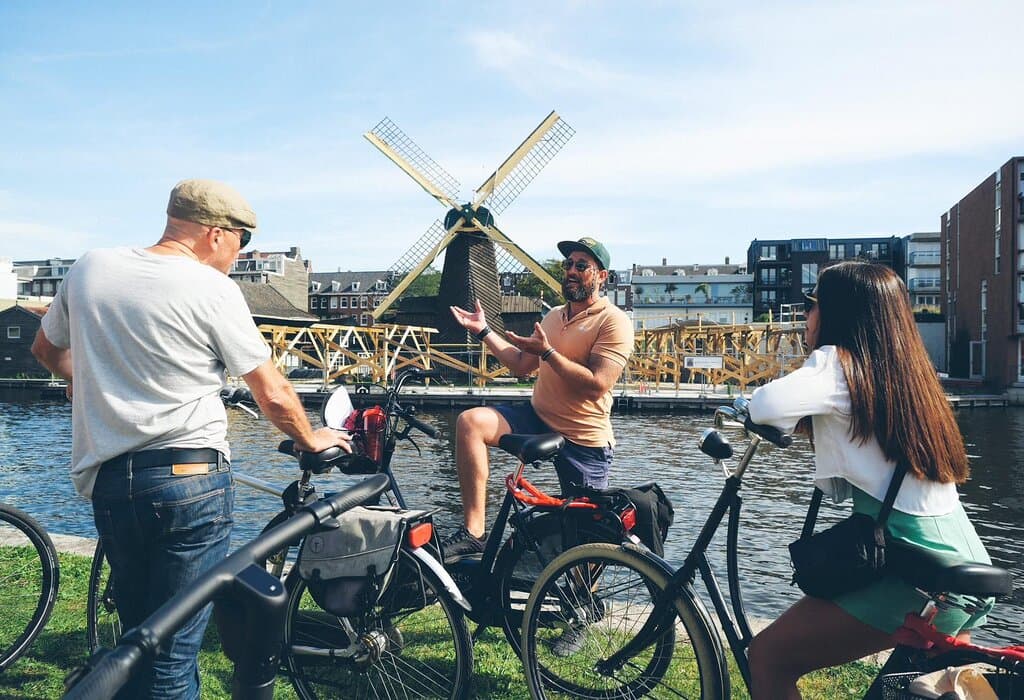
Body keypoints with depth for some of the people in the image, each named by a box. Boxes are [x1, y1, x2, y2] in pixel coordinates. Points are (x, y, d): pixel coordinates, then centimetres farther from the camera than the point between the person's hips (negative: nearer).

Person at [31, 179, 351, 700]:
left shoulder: (89, 268, 5)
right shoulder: (213, 290, -10)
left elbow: (47, 351, 21)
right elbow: (273, 395, -7)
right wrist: (310, 439, 10)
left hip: (107, 480, 6)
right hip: (190, 478, -5)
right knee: (173, 654, 5)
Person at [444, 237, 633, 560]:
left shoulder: (613, 321, -10)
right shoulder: (554, 316, 14)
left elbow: (596, 385, -22)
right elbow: (521, 365, 16)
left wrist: (547, 351, -24)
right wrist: (484, 331, 10)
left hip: (583, 440, -6)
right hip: (538, 418, 6)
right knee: (470, 421, -19)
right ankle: (473, 531, -20)